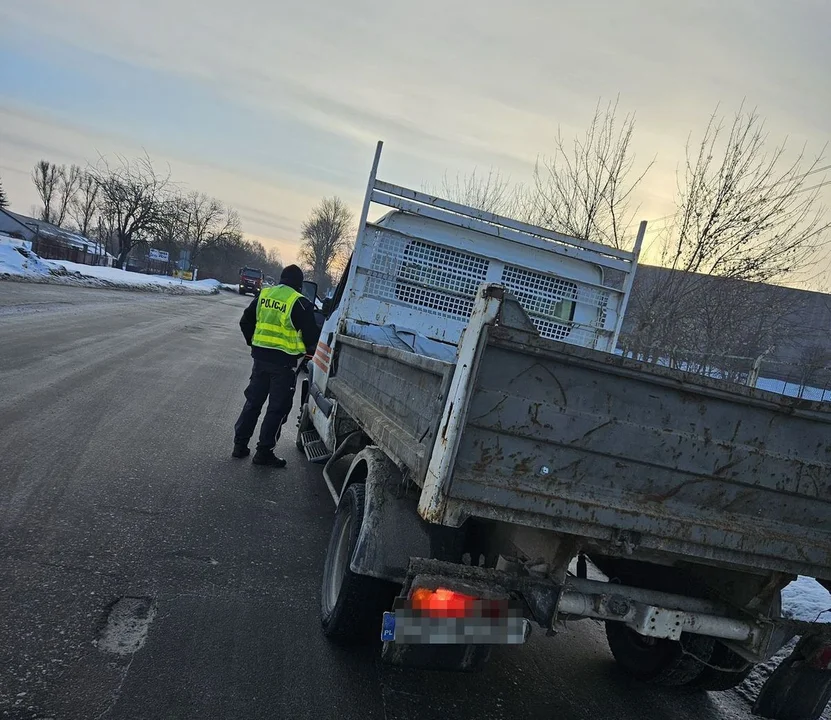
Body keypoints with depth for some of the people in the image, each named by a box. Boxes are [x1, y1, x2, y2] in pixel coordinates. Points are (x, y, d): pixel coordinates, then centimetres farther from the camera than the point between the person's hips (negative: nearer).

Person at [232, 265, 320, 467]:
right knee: (278, 408, 4)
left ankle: (240, 445, 21)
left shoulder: (263, 295, 6)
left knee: (253, 401, 17)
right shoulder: (299, 303, -11)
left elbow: (245, 322, 13)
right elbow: (311, 334, -7)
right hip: (284, 361, -6)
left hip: (260, 356, 6)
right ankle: (264, 452, 6)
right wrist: (309, 351, 13)